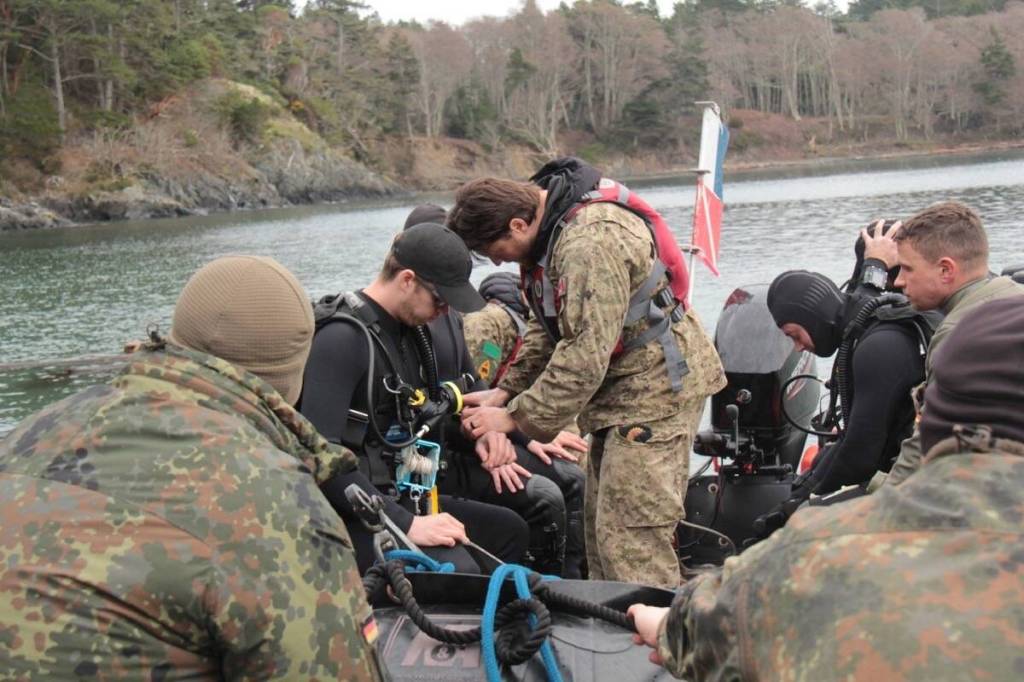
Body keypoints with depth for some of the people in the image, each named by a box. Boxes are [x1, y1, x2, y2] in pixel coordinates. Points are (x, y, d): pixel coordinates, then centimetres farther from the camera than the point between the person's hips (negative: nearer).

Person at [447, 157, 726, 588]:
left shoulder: (590, 243, -26)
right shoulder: (548, 229, 7)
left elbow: (585, 355, -28)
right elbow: (548, 327, 16)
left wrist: (516, 416, -20)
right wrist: (506, 390, 6)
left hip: (656, 384, -10)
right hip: (621, 385, 11)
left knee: (630, 540, -14)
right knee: (601, 532, 13)